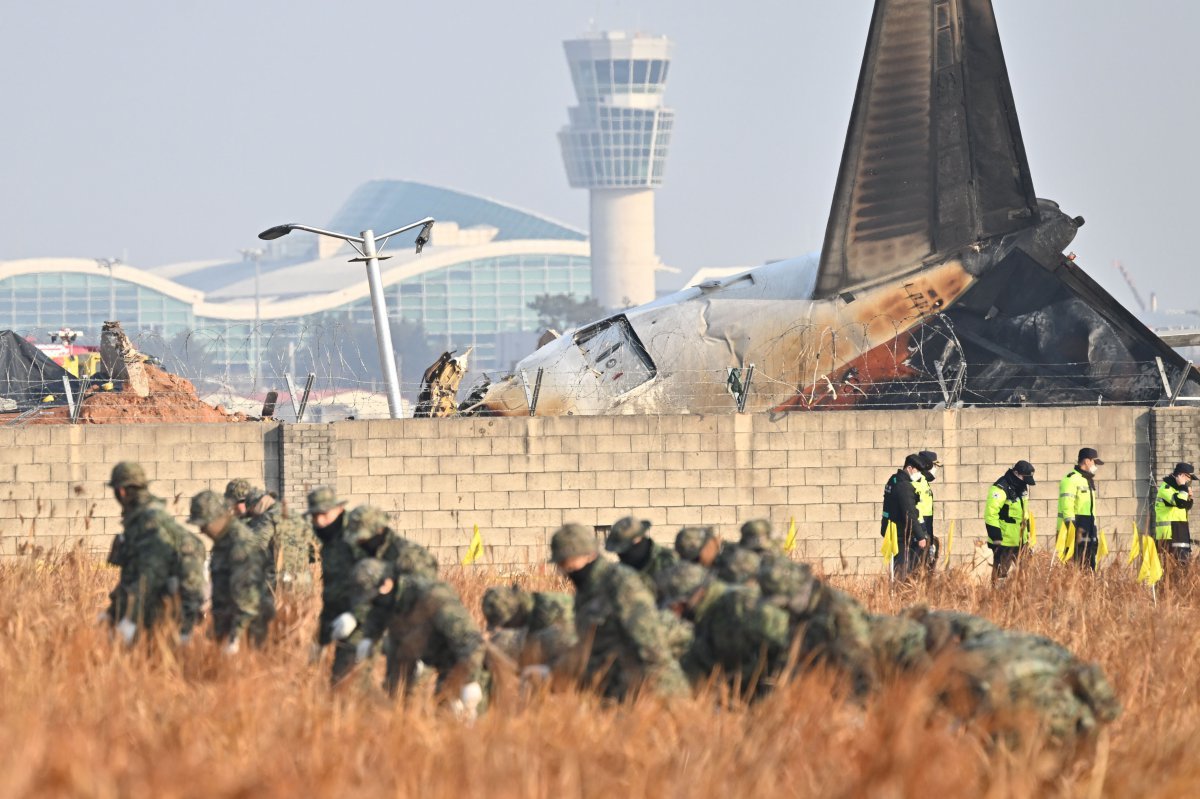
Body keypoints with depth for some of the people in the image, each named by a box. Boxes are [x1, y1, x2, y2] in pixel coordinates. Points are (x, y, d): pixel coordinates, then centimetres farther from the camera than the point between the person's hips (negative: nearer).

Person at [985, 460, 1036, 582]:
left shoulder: (1022, 487, 11)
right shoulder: (1001, 489, -19)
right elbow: (990, 514, -22)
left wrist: (1027, 532, 25)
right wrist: (996, 538, -22)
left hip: (1020, 539, 9)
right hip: (1004, 540, -9)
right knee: (1001, 572, -4)